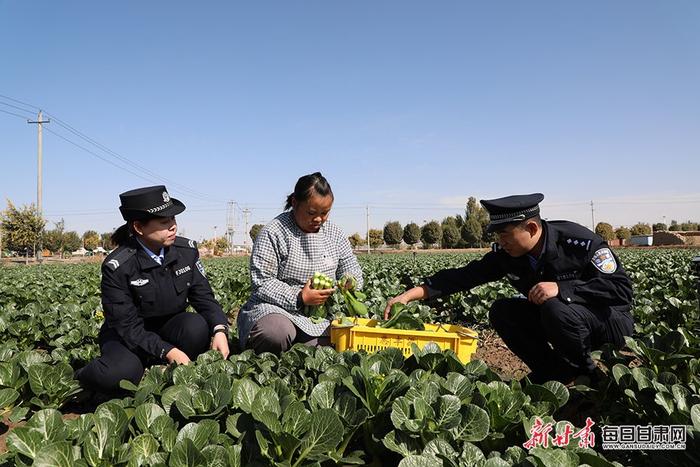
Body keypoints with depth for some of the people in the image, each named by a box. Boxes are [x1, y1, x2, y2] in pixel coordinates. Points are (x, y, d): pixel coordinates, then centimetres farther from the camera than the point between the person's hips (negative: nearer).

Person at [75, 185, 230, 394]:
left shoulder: (186, 250, -9)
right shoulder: (117, 267, -21)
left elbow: (204, 297, -7)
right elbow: (127, 326, -21)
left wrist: (219, 329, -27)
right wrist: (168, 351, -33)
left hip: (170, 329, 4)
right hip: (128, 338, -3)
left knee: (197, 325, -30)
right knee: (120, 374, -35)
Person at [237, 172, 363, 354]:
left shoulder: (334, 233, 9)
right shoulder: (273, 233, -9)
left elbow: (353, 272, 15)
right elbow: (262, 283, -13)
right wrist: (299, 298, -24)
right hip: (277, 309, -4)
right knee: (276, 333, -37)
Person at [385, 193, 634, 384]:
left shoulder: (580, 242, -26)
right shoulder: (506, 254, -11)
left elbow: (622, 289, -29)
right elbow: (464, 276, -12)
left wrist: (561, 288, -40)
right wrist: (411, 294, -20)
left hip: (610, 321, -5)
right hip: (551, 318, 6)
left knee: (556, 308, -34)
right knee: (501, 311, -13)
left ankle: (586, 374, -5)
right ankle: (553, 372, 1)